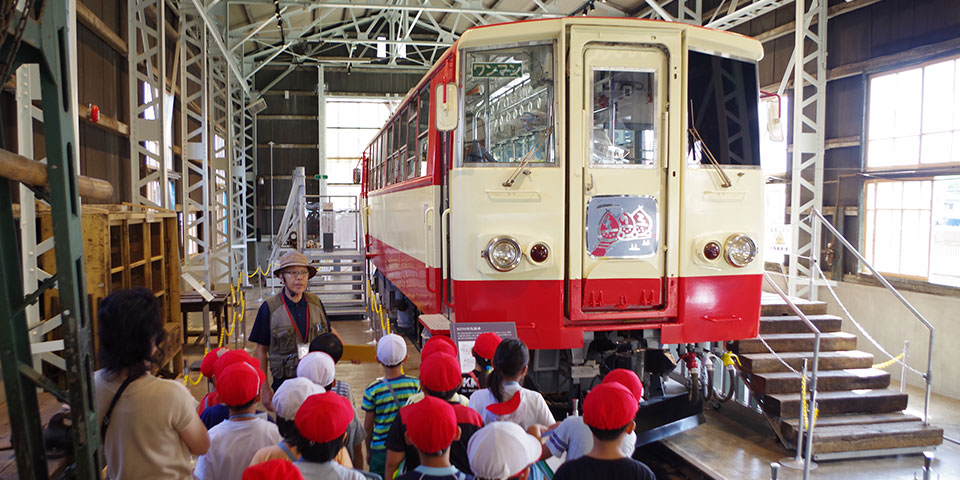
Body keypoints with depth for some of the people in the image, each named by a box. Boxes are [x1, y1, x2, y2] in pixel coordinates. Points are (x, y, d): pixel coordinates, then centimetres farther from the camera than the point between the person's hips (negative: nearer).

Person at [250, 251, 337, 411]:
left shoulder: (315, 303, 2)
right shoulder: (269, 308, -8)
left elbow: (329, 332, 20)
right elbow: (261, 351, -3)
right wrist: (265, 389, -4)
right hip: (286, 382, -3)